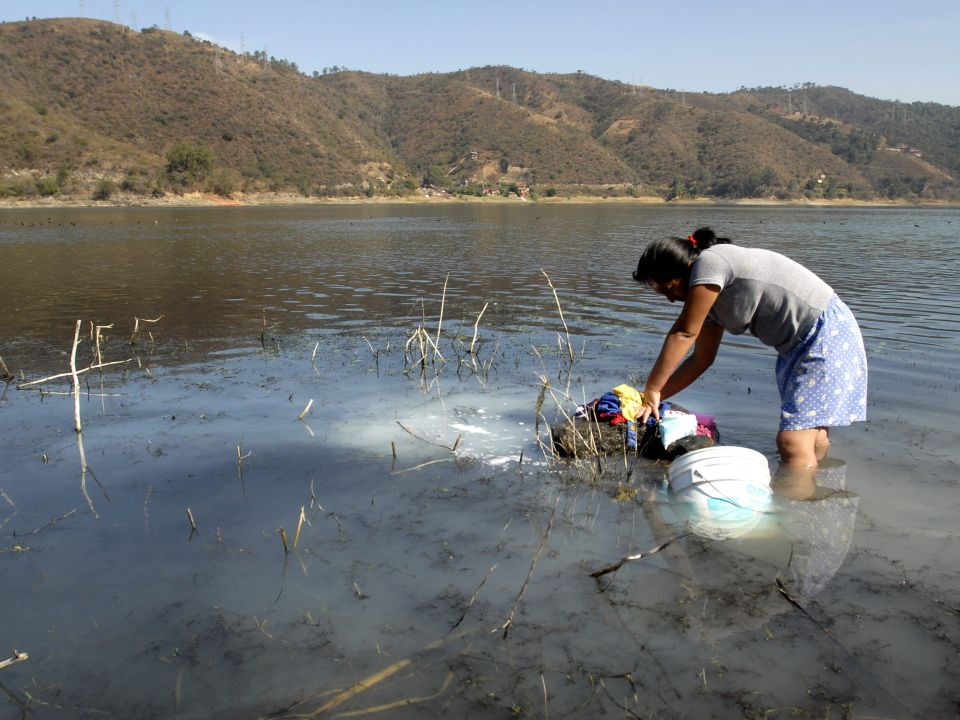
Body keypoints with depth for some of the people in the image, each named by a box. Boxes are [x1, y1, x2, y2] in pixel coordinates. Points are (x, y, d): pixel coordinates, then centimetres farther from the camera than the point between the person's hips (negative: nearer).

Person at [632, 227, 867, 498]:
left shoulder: (709, 262, -18)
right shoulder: (711, 293, 11)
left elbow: (683, 334, -15)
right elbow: (701, 359, 13)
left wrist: (652, 389, -7)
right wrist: (654, 397, 7)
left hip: (827, 333, -10)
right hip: (798, 345, 10)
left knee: (792, 443, -15)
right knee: (809, 440, 15)